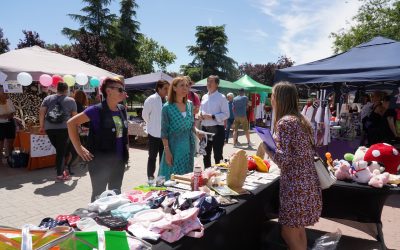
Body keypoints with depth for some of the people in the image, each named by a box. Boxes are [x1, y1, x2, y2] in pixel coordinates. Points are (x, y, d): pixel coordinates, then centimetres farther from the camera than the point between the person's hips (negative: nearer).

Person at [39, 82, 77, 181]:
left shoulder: (48, 98, 13)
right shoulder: (71, 101, 7)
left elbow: (41, 113, 6)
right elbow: (74, 116, 9)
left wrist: (42, 126, 13)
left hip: (49, 128, 3)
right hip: (63, 128, -3)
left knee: (59, 150, 18)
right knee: (61, 151, 2)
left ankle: (61, 170, 23)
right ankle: (59, 175, 5)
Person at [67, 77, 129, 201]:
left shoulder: (122, 109, 4)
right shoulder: (97, 110, -15)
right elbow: (71, 123, -15)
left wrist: (126, 148, 14)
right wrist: (79, 148, -15)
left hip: (119, 161, 6)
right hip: (100, 161, -6)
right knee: (99, 194, 8)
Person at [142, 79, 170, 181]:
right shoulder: (151, 99, -12)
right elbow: (145, 114, -5)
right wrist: (152, 124, 5)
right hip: (154, 133, -5)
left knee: (163, 157, 13)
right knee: (152, 157, 7)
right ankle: (150, 177, 19)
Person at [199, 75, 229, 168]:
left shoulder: (221, 97, -6)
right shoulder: (204, 97, 12)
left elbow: (226, 114, -11)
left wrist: (212, 117, -20)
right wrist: (201, 115, -2)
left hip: (217, 129, -6)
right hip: (205, 128, 6)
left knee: (217, 155, 3)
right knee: (206, 154, 16)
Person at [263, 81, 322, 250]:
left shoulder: (284, 122, -16)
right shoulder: (300, 119, 11)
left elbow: (284, 159, -20)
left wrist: (266, 147, -6)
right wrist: (273, 144, 20)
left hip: (295, 184, -9)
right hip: (307, 181, 9)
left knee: (289, 233, 5)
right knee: (298, 230, 20)